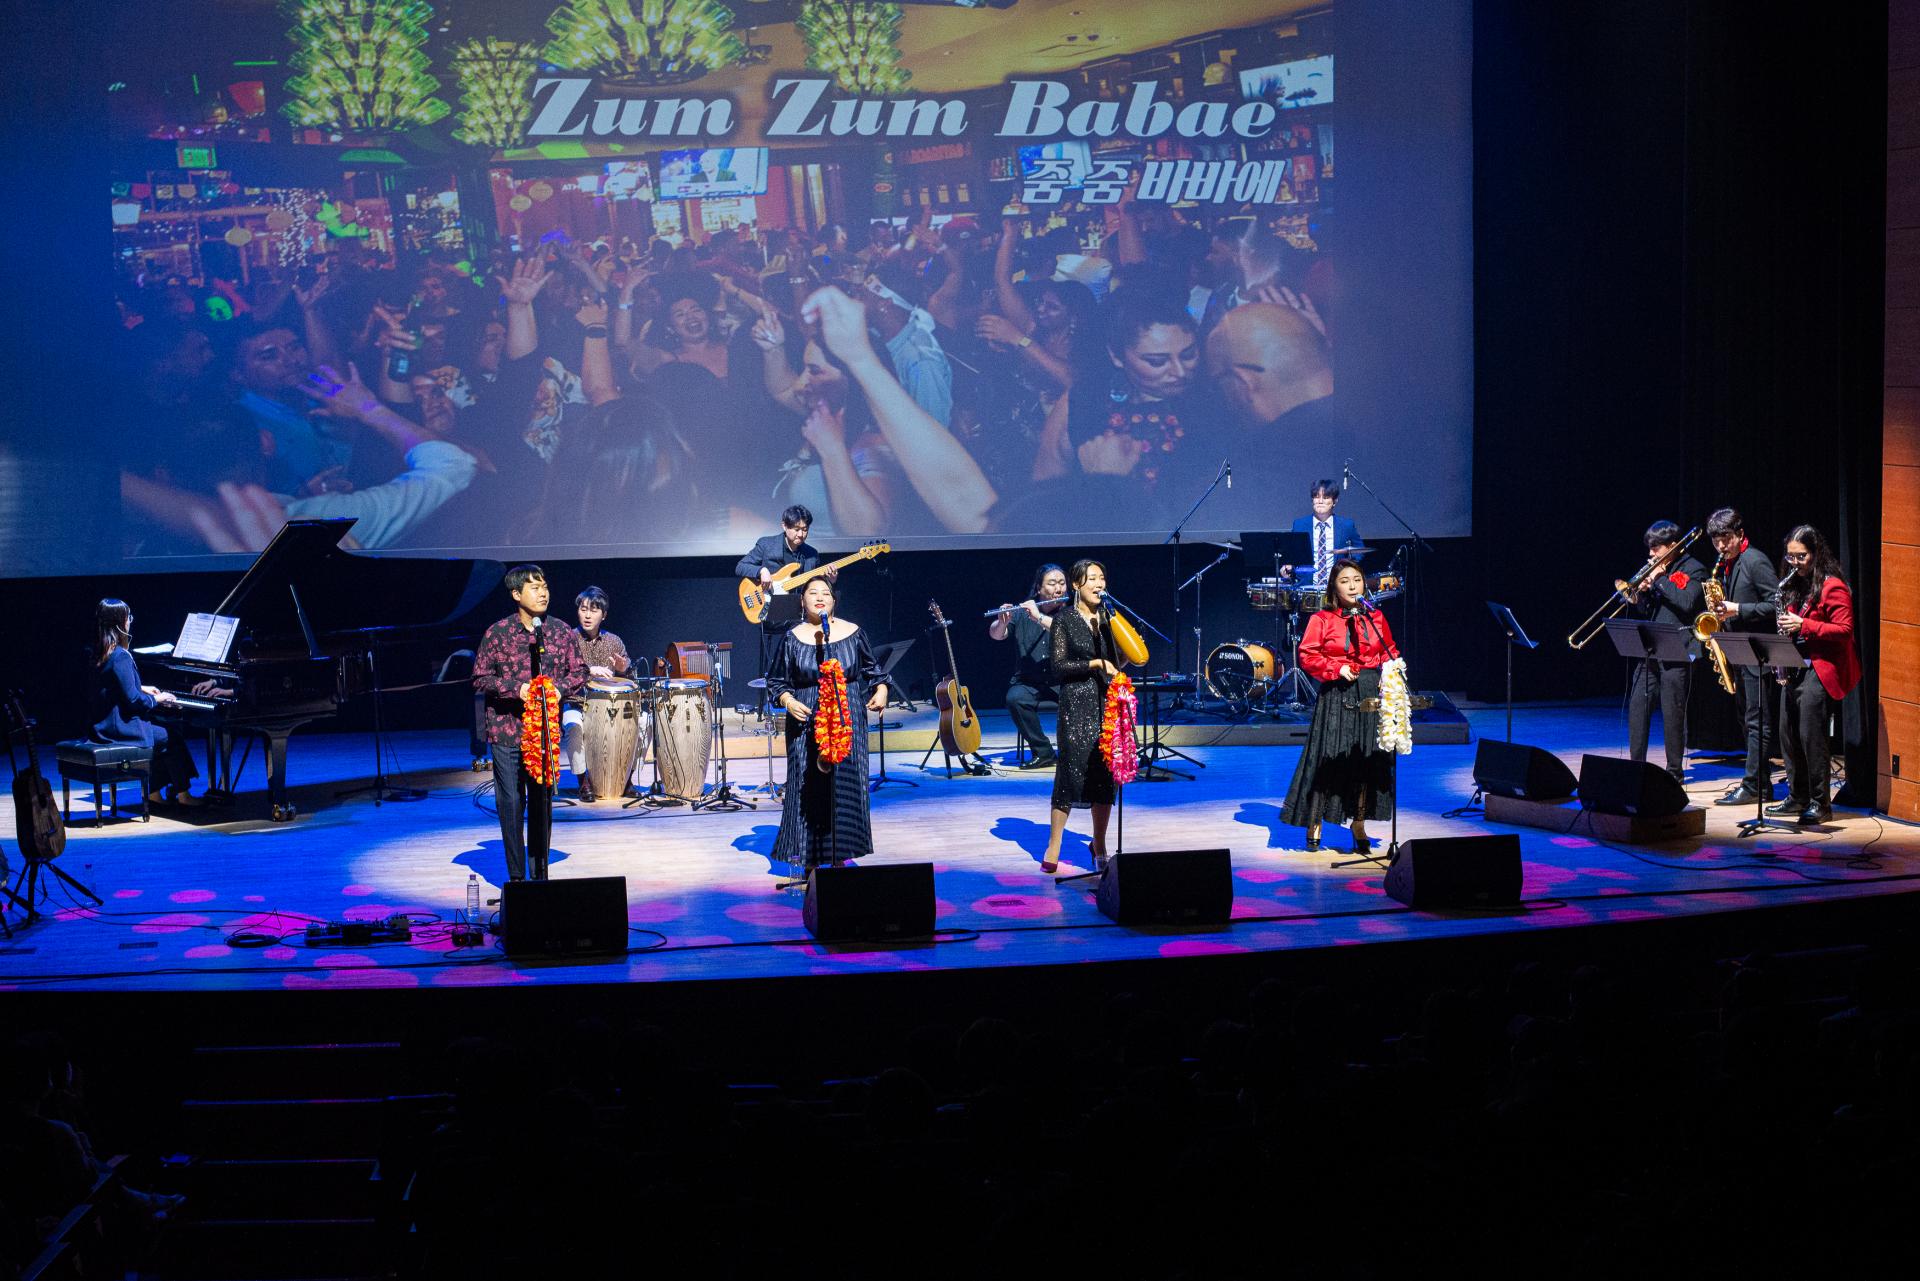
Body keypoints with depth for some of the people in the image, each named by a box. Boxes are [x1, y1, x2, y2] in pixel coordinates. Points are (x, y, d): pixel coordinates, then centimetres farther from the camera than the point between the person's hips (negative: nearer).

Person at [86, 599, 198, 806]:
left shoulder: (101, 653, 8)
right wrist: (157, 699, -6)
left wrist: (142, 689, 21)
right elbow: (133, 700, -21)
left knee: (161, 736, 23)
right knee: (171, 739, 3)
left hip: (104, 725, 10)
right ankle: (182, 794, 10)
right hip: (120, 728, -10)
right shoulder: (120, 657, -21)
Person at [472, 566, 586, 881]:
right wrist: (517, 689, -16)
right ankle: (516, 877, 10)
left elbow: (579, 672, 9)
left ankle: (540, 874, 15)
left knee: (542, 803, 6)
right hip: (507, 731, -2)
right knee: (511, 803, 1)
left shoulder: (561, 632, 4)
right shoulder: (497, 633, -4)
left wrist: (561, 688, -12)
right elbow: (480, 677, -2)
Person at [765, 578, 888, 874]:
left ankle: (839, 855, 11)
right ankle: (809, 858, 6)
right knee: (807, 785, -2)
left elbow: (871, 670, 15)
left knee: (845, 784, 0)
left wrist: (881, 689, -2)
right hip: (806, 721, -1)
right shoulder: (792, 638, 1)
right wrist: (787, 701, -10)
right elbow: (776, 681, 7)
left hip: (848, 719, 1)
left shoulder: (853, 632, 3)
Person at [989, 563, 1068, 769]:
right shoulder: (1021, 612, 7)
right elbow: (995, 634, -3)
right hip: (1028, 683, 1)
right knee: (1015, 698, -30)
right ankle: (1043, 752, -17)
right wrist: (1002, 622, -25)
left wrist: (1039, 617, -26)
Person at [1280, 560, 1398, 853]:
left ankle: (1358, 823, 16)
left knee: (1367, 759, 4)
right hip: (1336, 696, -3)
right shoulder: (1322, 619, -1)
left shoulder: (1376, 618, 10)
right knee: (1329, 758, -4)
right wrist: (1337, 670, -14)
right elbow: (1307, 656, -4)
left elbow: (1390, 653, 16)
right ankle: (1315, 823, 6)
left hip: (1371, 695, 3)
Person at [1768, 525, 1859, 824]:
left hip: (1821, 671, -9)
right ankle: (1797, 797, 19)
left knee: (1811, 734, -10)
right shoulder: (1795, 586, 16)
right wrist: (1786, 628, 8)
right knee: (1789, 733, 9)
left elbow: (1844, 630, -15)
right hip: (1796, 669, 9)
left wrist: (1804, 625, -22)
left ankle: (1820, 803, -3)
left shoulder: (1832, 587, -10)